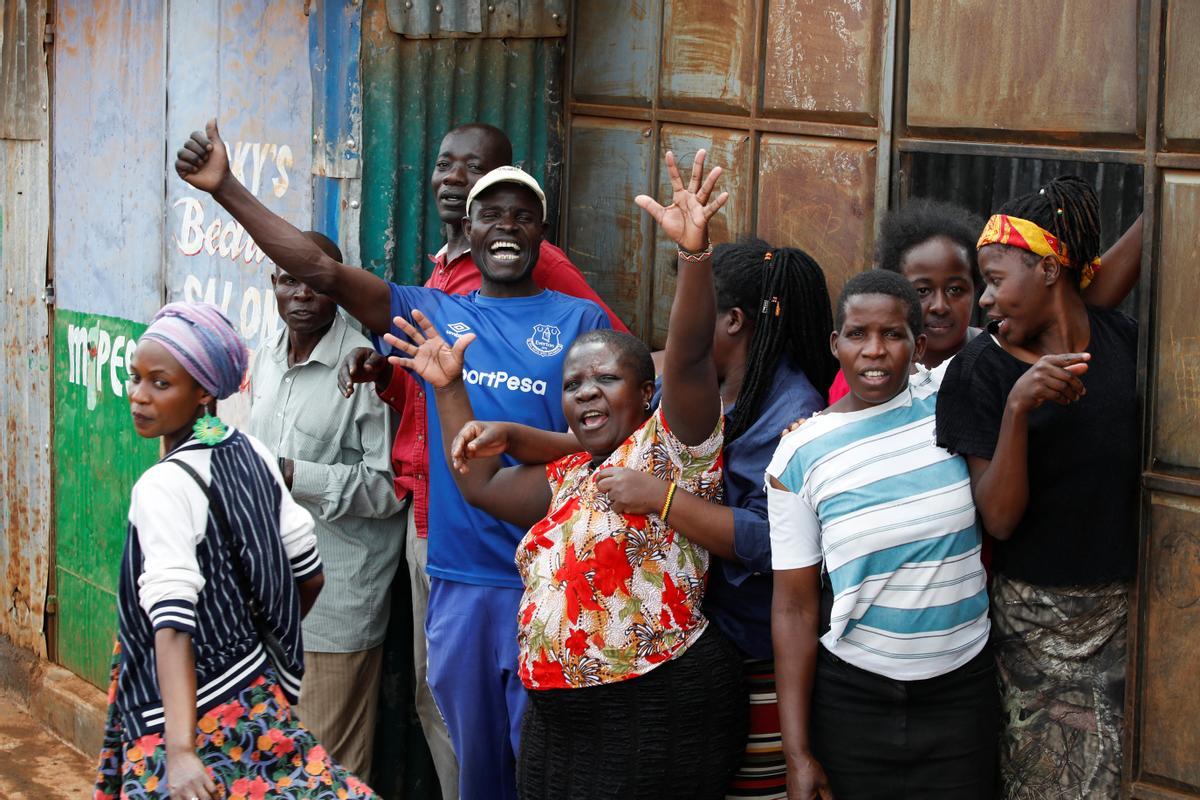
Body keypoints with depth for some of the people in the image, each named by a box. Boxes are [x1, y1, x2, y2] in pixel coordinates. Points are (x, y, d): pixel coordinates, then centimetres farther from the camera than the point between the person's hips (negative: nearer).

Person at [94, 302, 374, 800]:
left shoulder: (163, 488, -16)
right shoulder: (252, 455, 4)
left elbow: (172, 625, -26)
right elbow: (310, 575, 12)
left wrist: (180, 750, -33)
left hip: (196, 714, -7)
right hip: (255, 696, 7)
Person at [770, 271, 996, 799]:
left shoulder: (947, 401, -1)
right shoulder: (800, 457, -6)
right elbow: (795, 606, -6)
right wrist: (797, 753, -8)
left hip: (961, 695, 1)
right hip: (851, 698, -1)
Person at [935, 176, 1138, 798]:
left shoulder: (1122, 338, 3)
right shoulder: (981, 369, -8)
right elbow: (999, 518, -16)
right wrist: (1017, 407, -26)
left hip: (1125, 607, 3)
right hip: (1037, 620, -3)